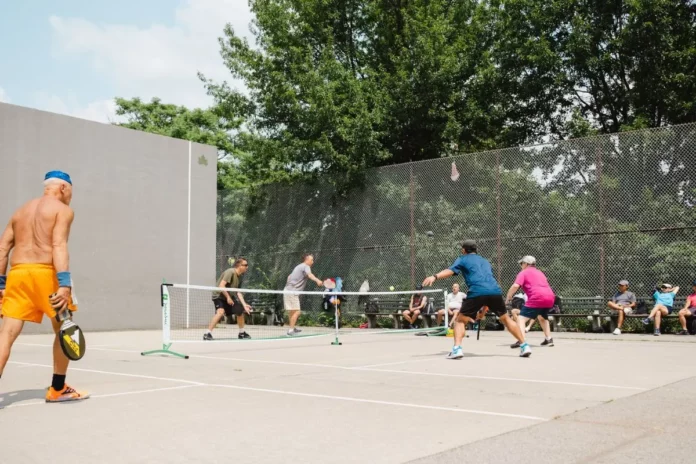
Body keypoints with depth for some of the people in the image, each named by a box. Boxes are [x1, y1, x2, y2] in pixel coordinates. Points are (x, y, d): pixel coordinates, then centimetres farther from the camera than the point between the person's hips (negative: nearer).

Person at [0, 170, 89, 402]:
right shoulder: (63, 210, 3)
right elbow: (59, 246, -13)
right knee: (64, 331, 13)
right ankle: (58, 389, 21)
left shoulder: (20, 211, 23)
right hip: (44, 272, -5)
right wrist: (64, 284, -21)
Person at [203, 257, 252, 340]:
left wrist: (244, 305, -6)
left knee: (240, 311, 11)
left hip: (229, 297, 9)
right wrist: (228, 297, -26)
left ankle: (242, 333, 31)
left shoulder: (239, 277, 3)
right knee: (220, 312, -32)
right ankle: (207, 334, -28)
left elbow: (238, 292, 2)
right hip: (219, 296, -9)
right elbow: (221, 286, -29)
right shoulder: (230, 272, -23)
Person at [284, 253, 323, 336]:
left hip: (288, 290, 10)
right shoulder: (306, 267, -9)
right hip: (292, 292, -10)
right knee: (296, 312, -12)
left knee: (292, 311, 21)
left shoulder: (299, 266, 21)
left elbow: (289, 276, 31)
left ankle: (292, 328, 33)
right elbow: (309, 275, -33)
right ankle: (291, 330, -12)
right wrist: (317, 280, -51)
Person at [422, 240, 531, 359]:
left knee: (460, 320, 8)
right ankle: (524, 346, 24)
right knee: (506, 319, 24)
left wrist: (435, 276, -15)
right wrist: (486, 304, 40)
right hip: (495, 291, 4)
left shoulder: (462, 259, 20)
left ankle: (457, 349, -10)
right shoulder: (485, 261, 35)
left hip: (477, 292, -4)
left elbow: (450, 271, 0)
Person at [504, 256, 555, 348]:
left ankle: (521, 341, -28)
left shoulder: (523, 273, 8)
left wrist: (507, 298, -4)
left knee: (521, 318, -8)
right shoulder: (540, 272, 29)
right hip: (550, 297, 7)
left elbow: (515, 286, -8)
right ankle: (549, 339, 30)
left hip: (537, 298, -7)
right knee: (542, 318, 33)